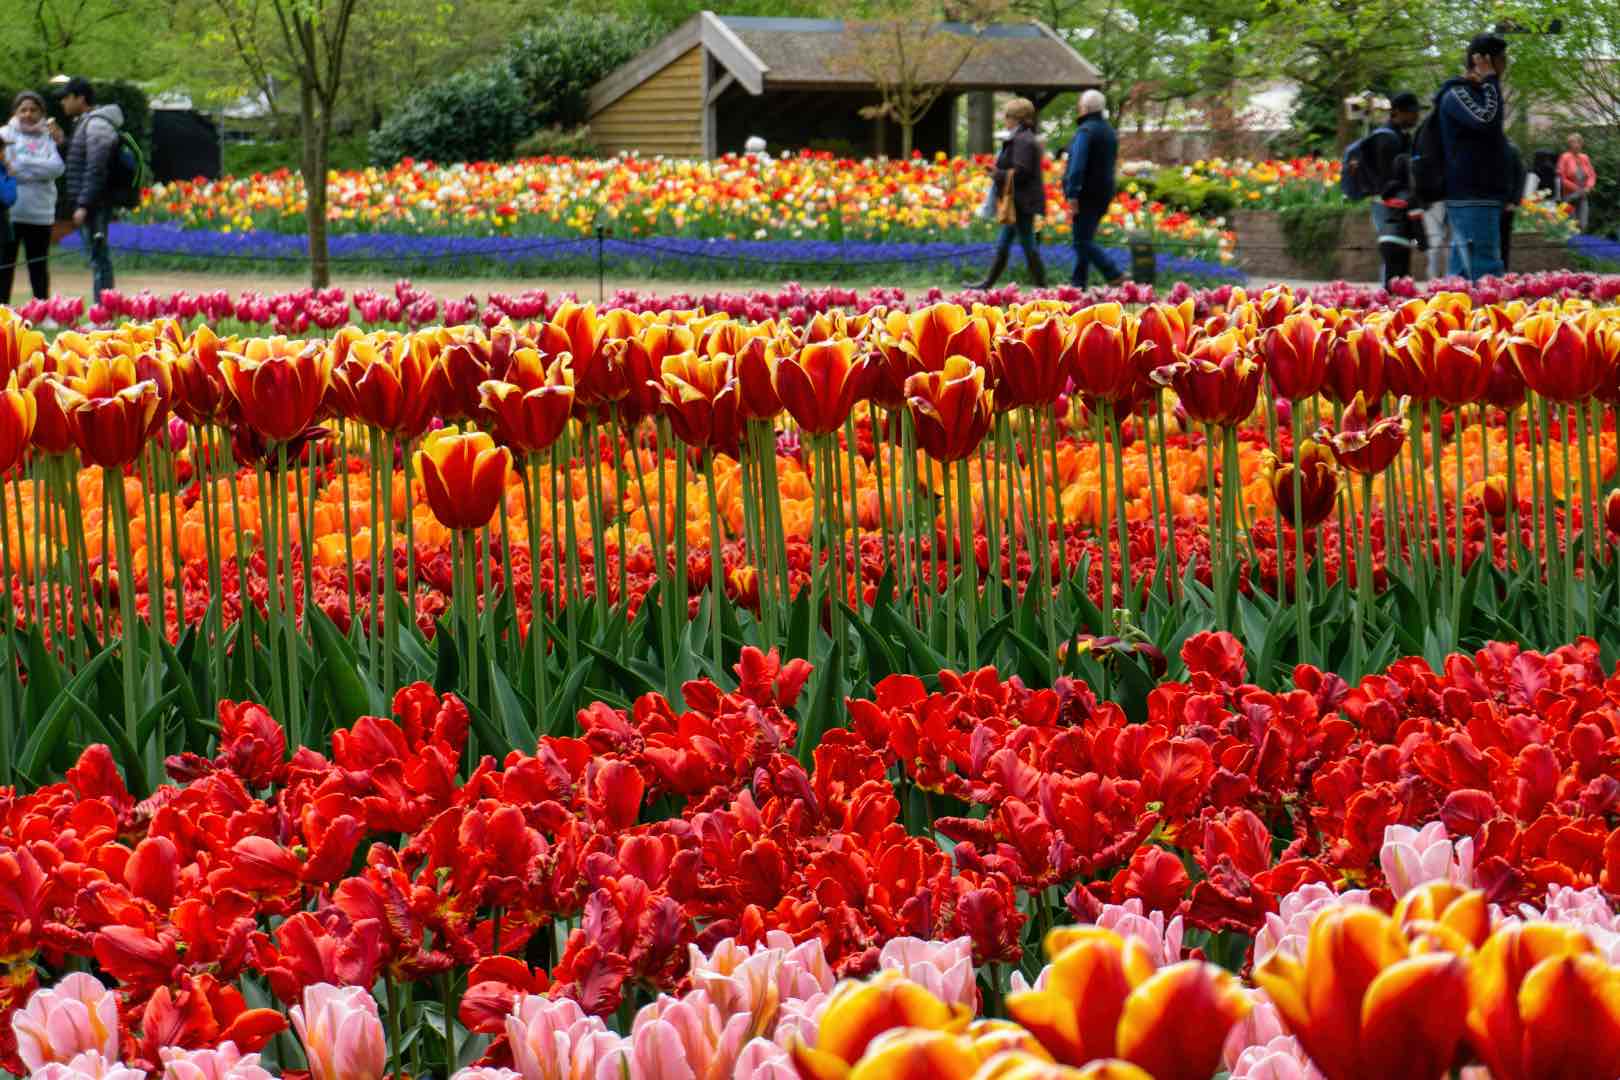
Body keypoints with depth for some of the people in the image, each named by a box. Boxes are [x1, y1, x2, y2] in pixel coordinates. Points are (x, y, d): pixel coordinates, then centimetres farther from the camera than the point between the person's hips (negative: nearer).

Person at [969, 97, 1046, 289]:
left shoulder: (1022, 140, -17)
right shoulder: (1024, 138, 15)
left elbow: (1020, 172, -23)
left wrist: (997, 174, -10)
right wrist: (998, 171, 10)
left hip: (1022, 202, -11)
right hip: (1019, 202, 11)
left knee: (1028, 245, -6)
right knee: (1003, 244, 15)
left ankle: (1041, 285, -2)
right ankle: (988, 282, 21)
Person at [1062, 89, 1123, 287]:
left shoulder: (1086, 131, -14)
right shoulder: (1110, 131, 16)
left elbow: (1077, 166, -21)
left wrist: (1072, 196, -22)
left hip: (1086, 195, -9)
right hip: (1104, 194, 9)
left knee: (1083, 241, -8)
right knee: (1085, 239, 13)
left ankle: (1114, 275, -17)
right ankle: (1078, 281, 14)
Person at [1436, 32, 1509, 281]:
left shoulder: (1477, 92, 21)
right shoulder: (1456, 94, -9)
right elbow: (1487, 120, -25)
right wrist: (1490, 80, -15)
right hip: (1471, 198, -10)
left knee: (1463, 274, 8)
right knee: (1487, 272, -17)